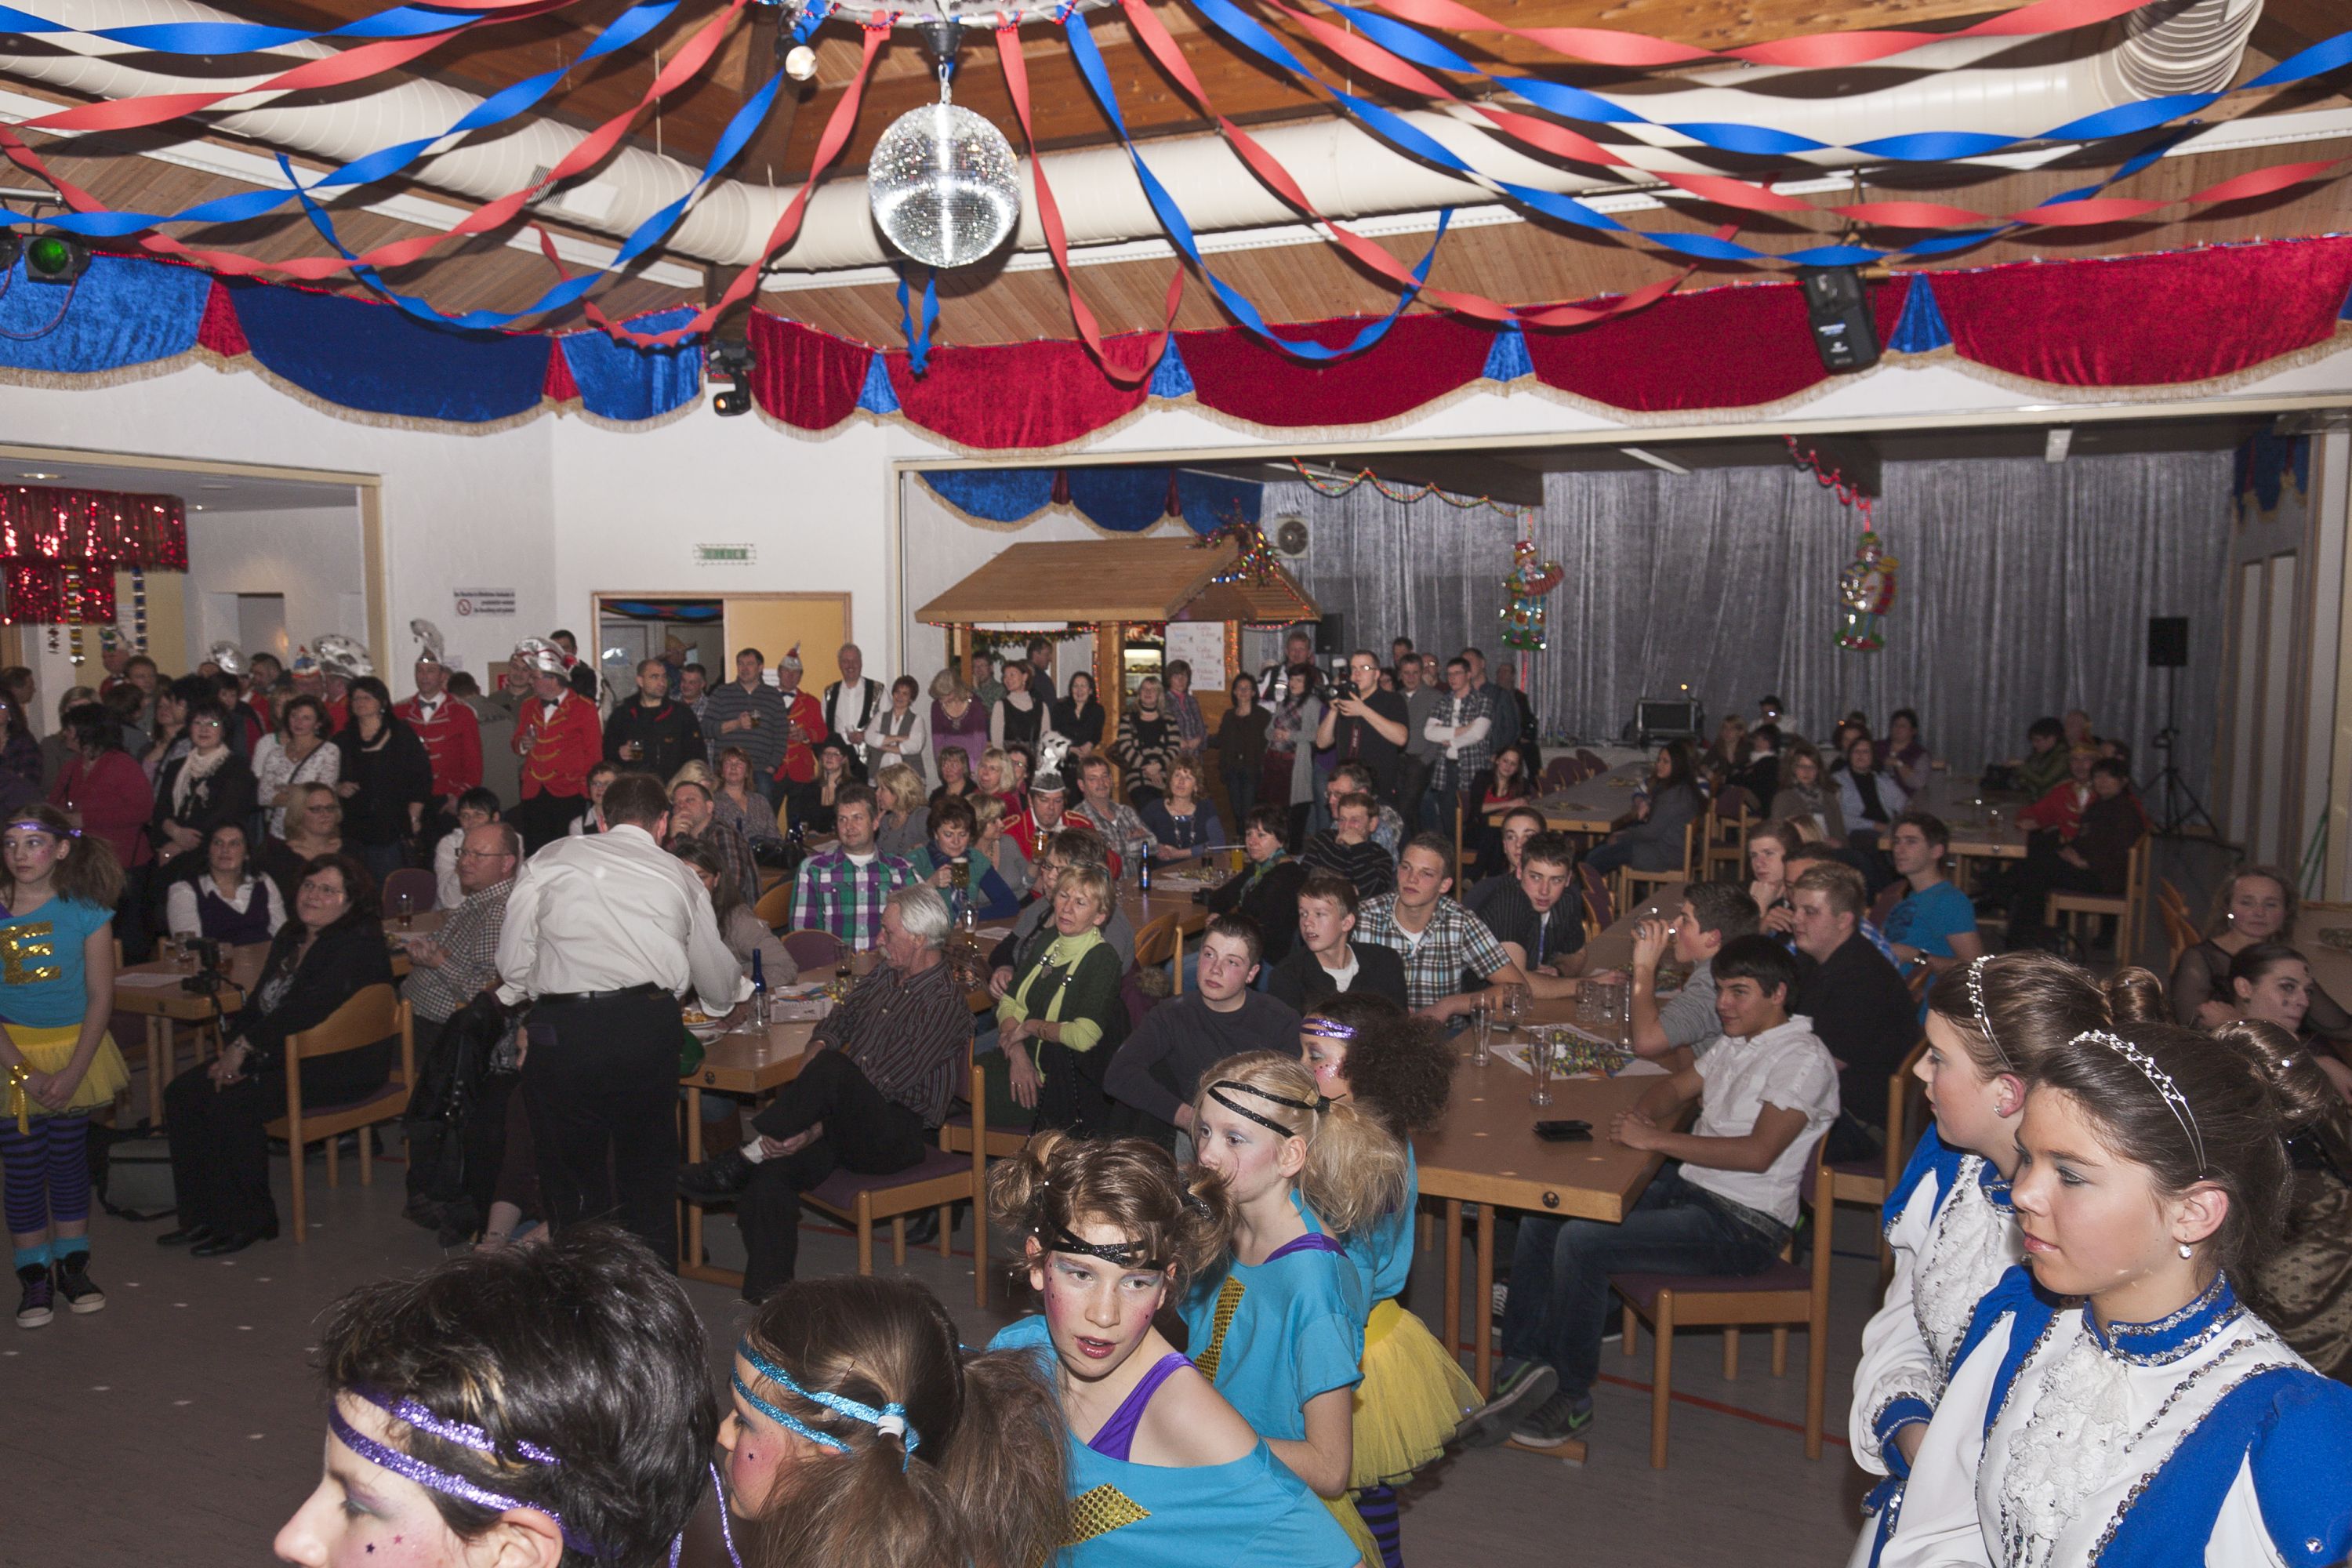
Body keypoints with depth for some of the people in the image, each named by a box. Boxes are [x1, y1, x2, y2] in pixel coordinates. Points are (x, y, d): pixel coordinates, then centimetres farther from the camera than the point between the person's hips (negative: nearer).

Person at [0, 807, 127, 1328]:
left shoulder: (86, 913, -8)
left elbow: (100, 997, -5)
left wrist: (72, 1072, -12)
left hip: (75, 1050, 0)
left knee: (70, 1160, 10)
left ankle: (72, 1265, 24)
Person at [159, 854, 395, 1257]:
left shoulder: (360, 944, -15)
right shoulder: (290, 936, 14)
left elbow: (311, 1008, -26)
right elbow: (261, 1001, 15)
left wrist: (244, 1045, -20)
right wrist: (233, 1053, -1)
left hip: (341, 1067, -10)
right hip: (280, 1055, 10)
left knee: (231, 1105, -24)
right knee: (183, 1093, -2)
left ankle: (249, 1222, -8)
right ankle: (201, 1215, 5)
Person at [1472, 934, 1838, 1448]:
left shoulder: (1803, 1059, -12)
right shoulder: (1734, 1041, 15)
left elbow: (1757, 1153, -23)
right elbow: (1676, 1086, 25)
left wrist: (1655, 1139, -21)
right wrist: (1641, 1116, 0)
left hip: (1744, 1227, -9)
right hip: (1686, 1187, 9)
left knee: (1581, 1242, -24)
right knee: (1541, 1220, -2)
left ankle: (1571, 1400, -8)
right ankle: (1522, 1369, -1)